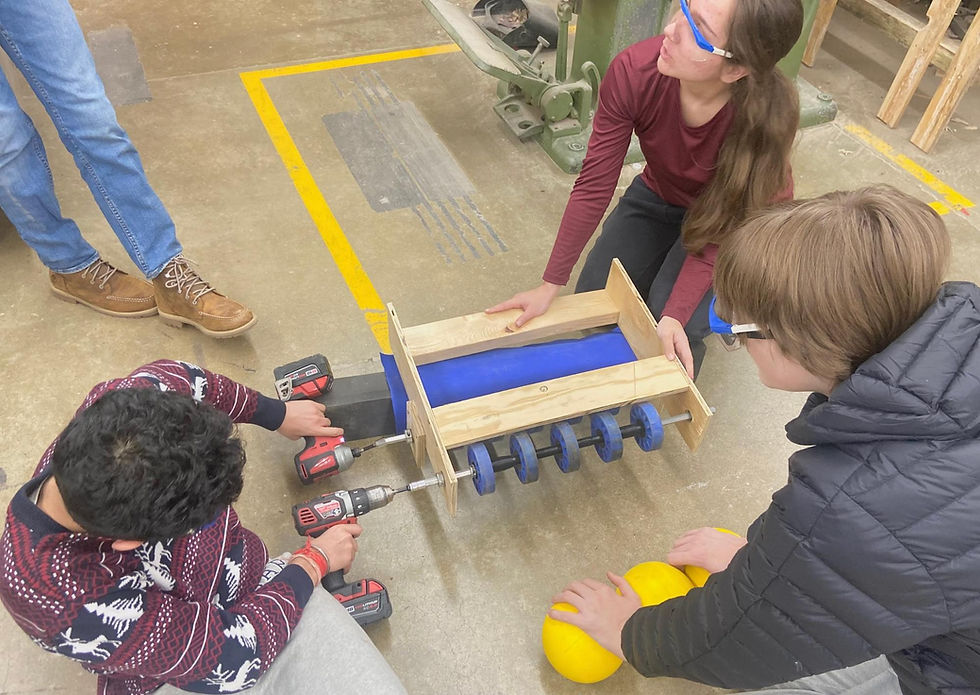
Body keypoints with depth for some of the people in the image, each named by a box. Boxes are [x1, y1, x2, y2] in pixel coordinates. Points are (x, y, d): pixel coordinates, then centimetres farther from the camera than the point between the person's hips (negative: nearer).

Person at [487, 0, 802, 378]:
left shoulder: (766, 117, -37)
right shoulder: (633, 72, -31)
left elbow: (720, 232, -26)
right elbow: (594, 185, -24)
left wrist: (675, 315, -37)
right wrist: (549, 286, -22)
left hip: (730, 214, -3)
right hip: (659, 195, 3)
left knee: (678, 324, -20)